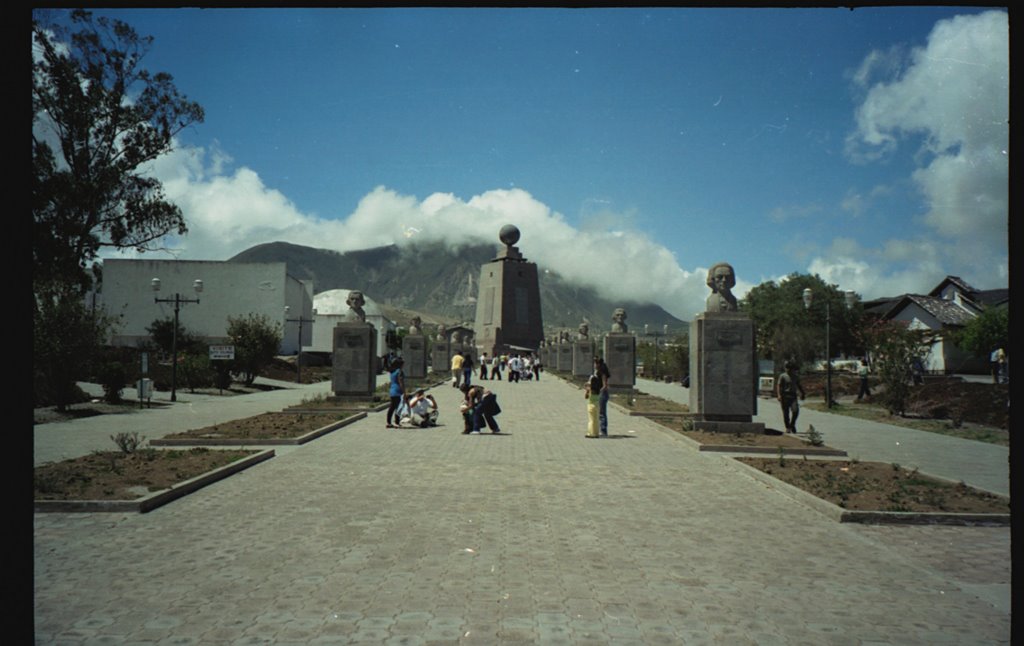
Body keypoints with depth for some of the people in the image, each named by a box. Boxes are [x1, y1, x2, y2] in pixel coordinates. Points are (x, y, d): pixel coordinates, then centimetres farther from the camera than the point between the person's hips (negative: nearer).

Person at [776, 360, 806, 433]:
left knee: (796, 410, -14)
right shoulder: (782, 376, -1)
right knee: (786, 413, 1)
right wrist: (779, 395, -17)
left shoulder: (796, 376, 15)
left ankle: (792, 425, 6)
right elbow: (778, 385, -7)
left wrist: (802, 393, 18)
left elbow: (799, 385, 25)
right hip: (785, 396, -3)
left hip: (793, 396, 3)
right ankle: (787, 428, 12)